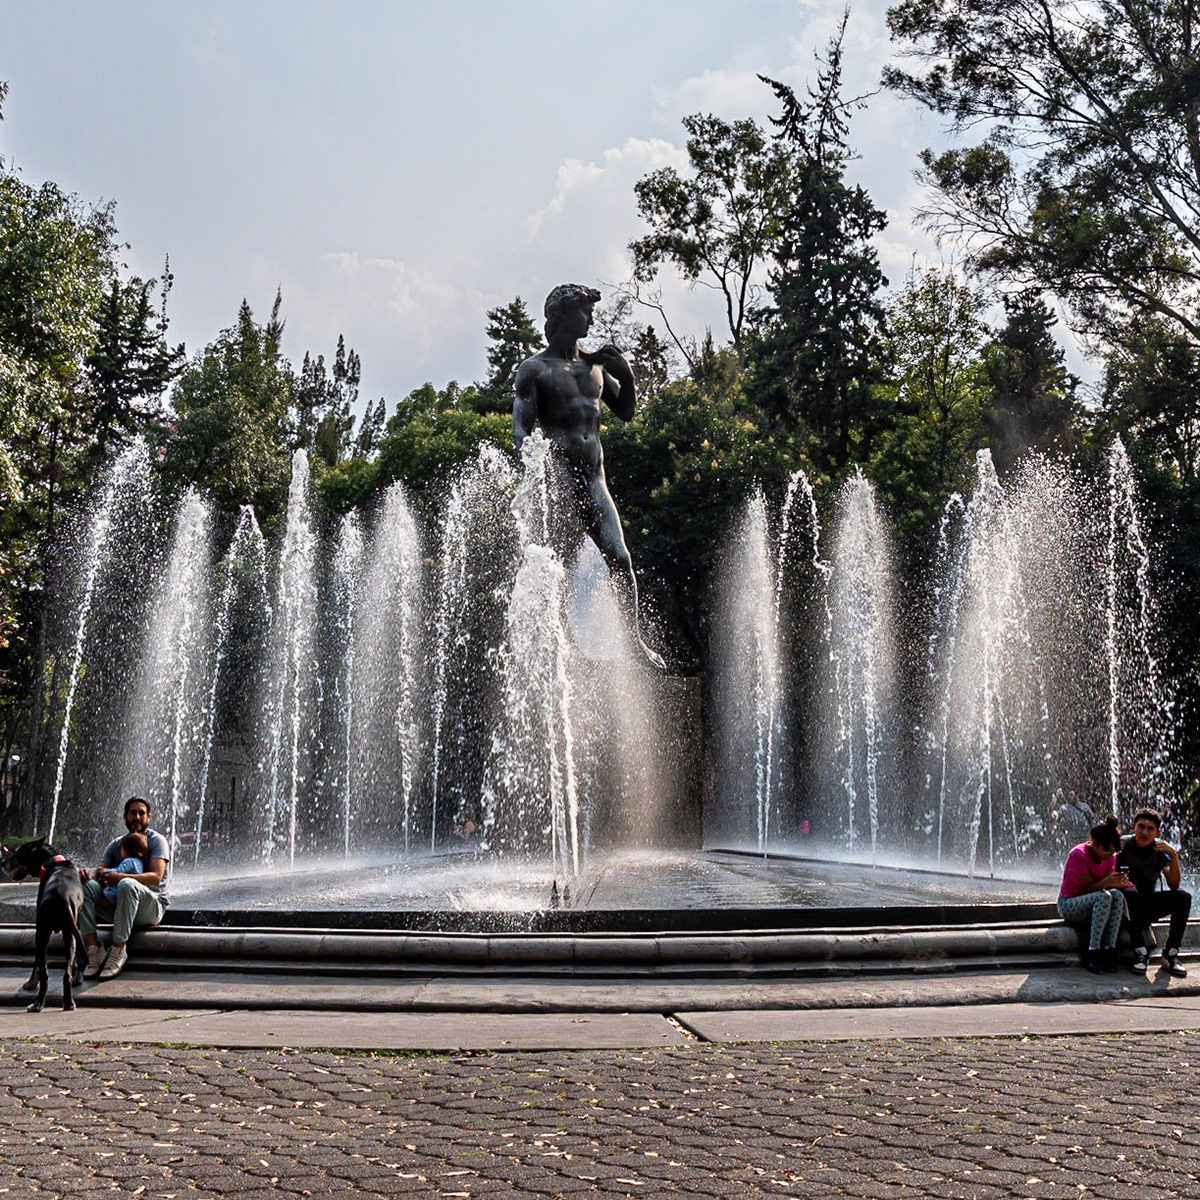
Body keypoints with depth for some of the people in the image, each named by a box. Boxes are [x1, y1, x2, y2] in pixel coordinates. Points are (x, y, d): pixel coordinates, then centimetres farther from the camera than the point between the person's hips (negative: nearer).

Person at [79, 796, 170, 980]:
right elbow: (100, 873, 4)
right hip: (118, 906, 5)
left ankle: (118, 951, -33)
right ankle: (94, 949, -26)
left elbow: (156, 877, -18)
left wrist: (118, 876, -30)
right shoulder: (115, 844, 15)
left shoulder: (157, 841, -2)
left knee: (127, 884, -36)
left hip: (151, 906, -5)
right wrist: (89, 874, -22)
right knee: (85, 885, -19)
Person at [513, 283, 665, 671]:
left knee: (620, 558, 1)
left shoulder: (594, 364, 16)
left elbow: (625, 411, 25)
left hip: (593, 478, 6)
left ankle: (635, 639, 8)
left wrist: (626, 374, 8)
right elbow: (520, 429, -7)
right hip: (557, 477, -6)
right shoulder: (535, 369, -2)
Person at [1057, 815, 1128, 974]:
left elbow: (1105, 885, -5)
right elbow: (1089, 887, -21)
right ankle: (1093, 953, -34)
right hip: (1068, 905, -6)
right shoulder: (1079, 854, -19)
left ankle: (1110, 950, -30)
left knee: (1117, 894, -28)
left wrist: (1119, 882, -28)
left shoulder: (1110, 856, 0)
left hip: (1090, 904, 6)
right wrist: (1107, 882, -41)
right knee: (1104, 897, -35)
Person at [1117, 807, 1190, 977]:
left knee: (1184, 896, -19)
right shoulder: (1123, 845, -10)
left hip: (1149, 905, 4)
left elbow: (1173, 886, -11)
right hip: (1128, 905, -3)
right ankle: (1140, 951, -31)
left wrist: (1174, 856, -23)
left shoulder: (1161, 850, -2)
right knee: (1130, 892, -36)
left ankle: (1171, 954, -17)